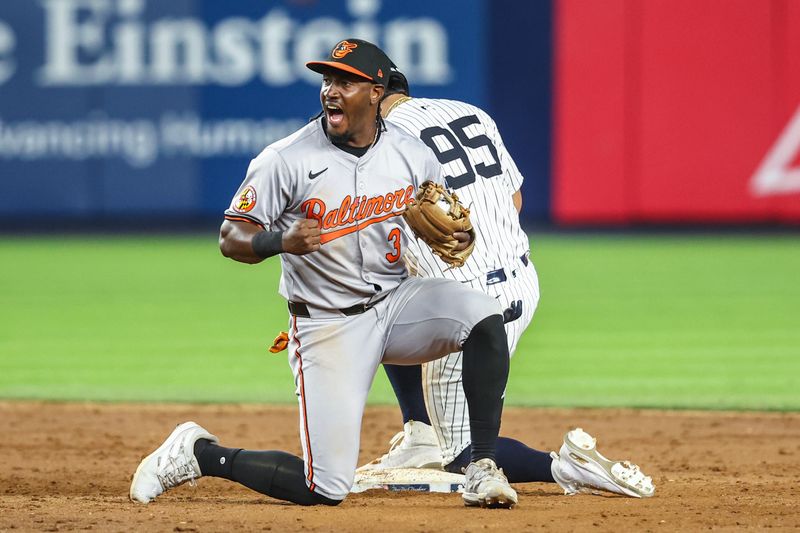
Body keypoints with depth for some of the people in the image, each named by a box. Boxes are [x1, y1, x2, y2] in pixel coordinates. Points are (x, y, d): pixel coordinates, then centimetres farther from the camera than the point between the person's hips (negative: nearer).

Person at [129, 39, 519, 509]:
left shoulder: (413, 155, -1)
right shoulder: (287, 160, -13)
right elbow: (231, 238, -11)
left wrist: (460, 237, -10)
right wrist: (282, 241, -32)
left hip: (397, 301, 4)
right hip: (328, 325, -4)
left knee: (484, 315, -27)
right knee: (326, 489, -11)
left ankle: (482, 469, -18)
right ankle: (198, 453, 14)